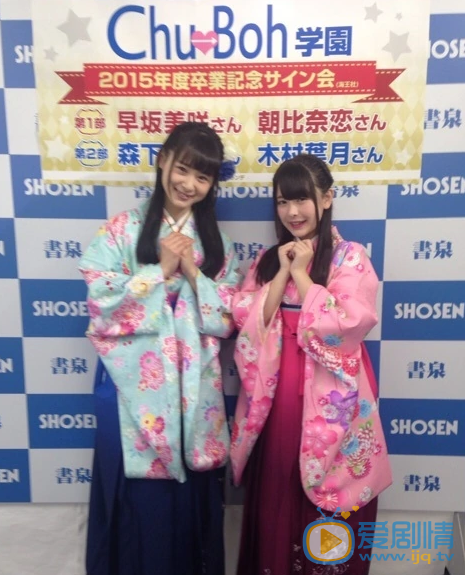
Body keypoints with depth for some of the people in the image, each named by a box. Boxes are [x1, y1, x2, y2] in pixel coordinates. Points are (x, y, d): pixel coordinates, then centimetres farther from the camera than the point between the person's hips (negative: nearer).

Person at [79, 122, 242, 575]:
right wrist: (161, 269, -16)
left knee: (192, 493, 15)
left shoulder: (216, 241, 6)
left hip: (194, 388, 3)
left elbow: (229, 319, 0)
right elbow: (102, 303, -12)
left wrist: (192, 272, -12)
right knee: (137, 492, 10)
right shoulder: (122, 229, -3)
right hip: (134, 385, -2)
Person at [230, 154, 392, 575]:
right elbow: (248, 320, -3)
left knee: (327, 495, 10)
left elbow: (346, 325, -18)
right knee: (274, 496, 15)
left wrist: (301, 274, -14)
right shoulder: (267, 258, 7)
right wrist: (283, 272, -11)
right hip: (275, 393, 4)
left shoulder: (351, 257, -6)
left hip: (327, 396, -3)